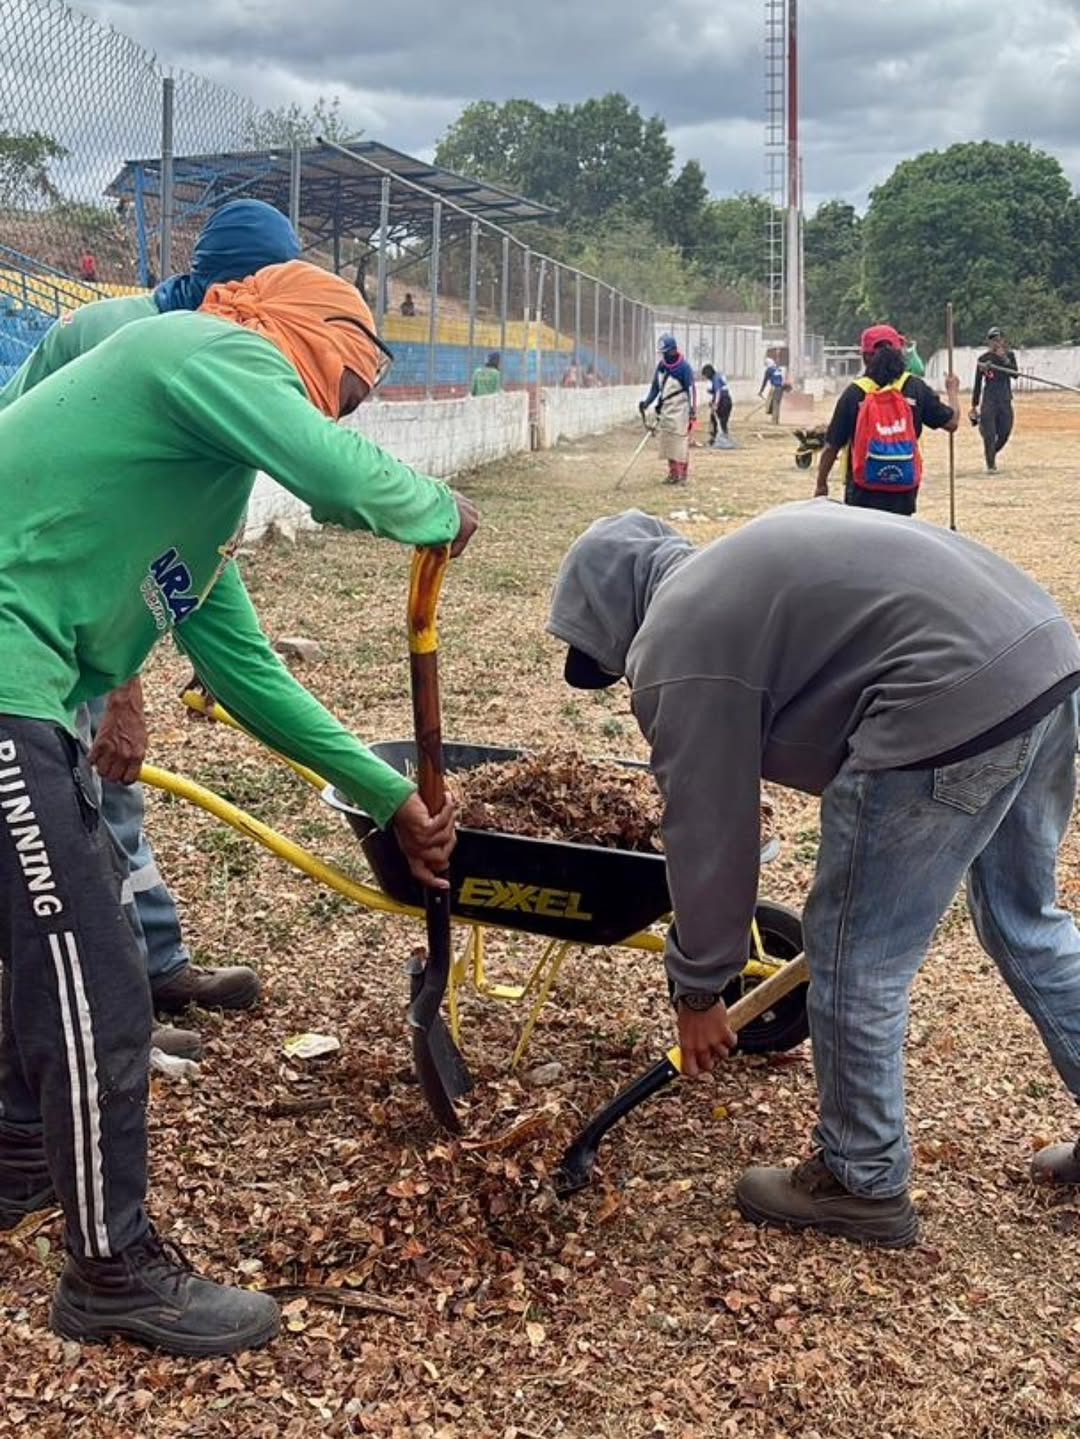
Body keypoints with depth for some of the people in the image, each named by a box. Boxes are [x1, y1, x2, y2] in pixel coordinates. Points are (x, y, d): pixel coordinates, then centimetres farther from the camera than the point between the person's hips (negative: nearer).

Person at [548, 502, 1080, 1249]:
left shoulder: (674, 649, -1)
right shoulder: (739, 564, 26)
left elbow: (707, 832, 1)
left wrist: (698, 990, 13)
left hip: (957, 701, -10)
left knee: (855, 960, 7)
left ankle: (863, 1185, 24)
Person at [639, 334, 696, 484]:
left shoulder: (684, 367, -13)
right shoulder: (661, 365, 7)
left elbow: (691, 389, -16)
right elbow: (655, 388, 13)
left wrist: (692, 411, -22)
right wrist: (646, 403, 1)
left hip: (680, 411, -7)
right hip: (665, 410, 7)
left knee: (681, 443, -6)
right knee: (667, 442, 10)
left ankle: (683, 475, 0)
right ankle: (672, 473, 19)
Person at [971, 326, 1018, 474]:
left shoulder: (1009, 355, 5)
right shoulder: (983, 358, -1)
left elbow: (1015, 374, -9)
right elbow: (977, 382, 2)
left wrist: (1004, 359, -21)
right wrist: (974, 405, 2)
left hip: (1005, 400, 3)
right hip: (988, 399, -3)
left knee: (1005, 433, 7)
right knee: (989, 434, -10)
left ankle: (992, 454, 33)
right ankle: (990, 465, -3)